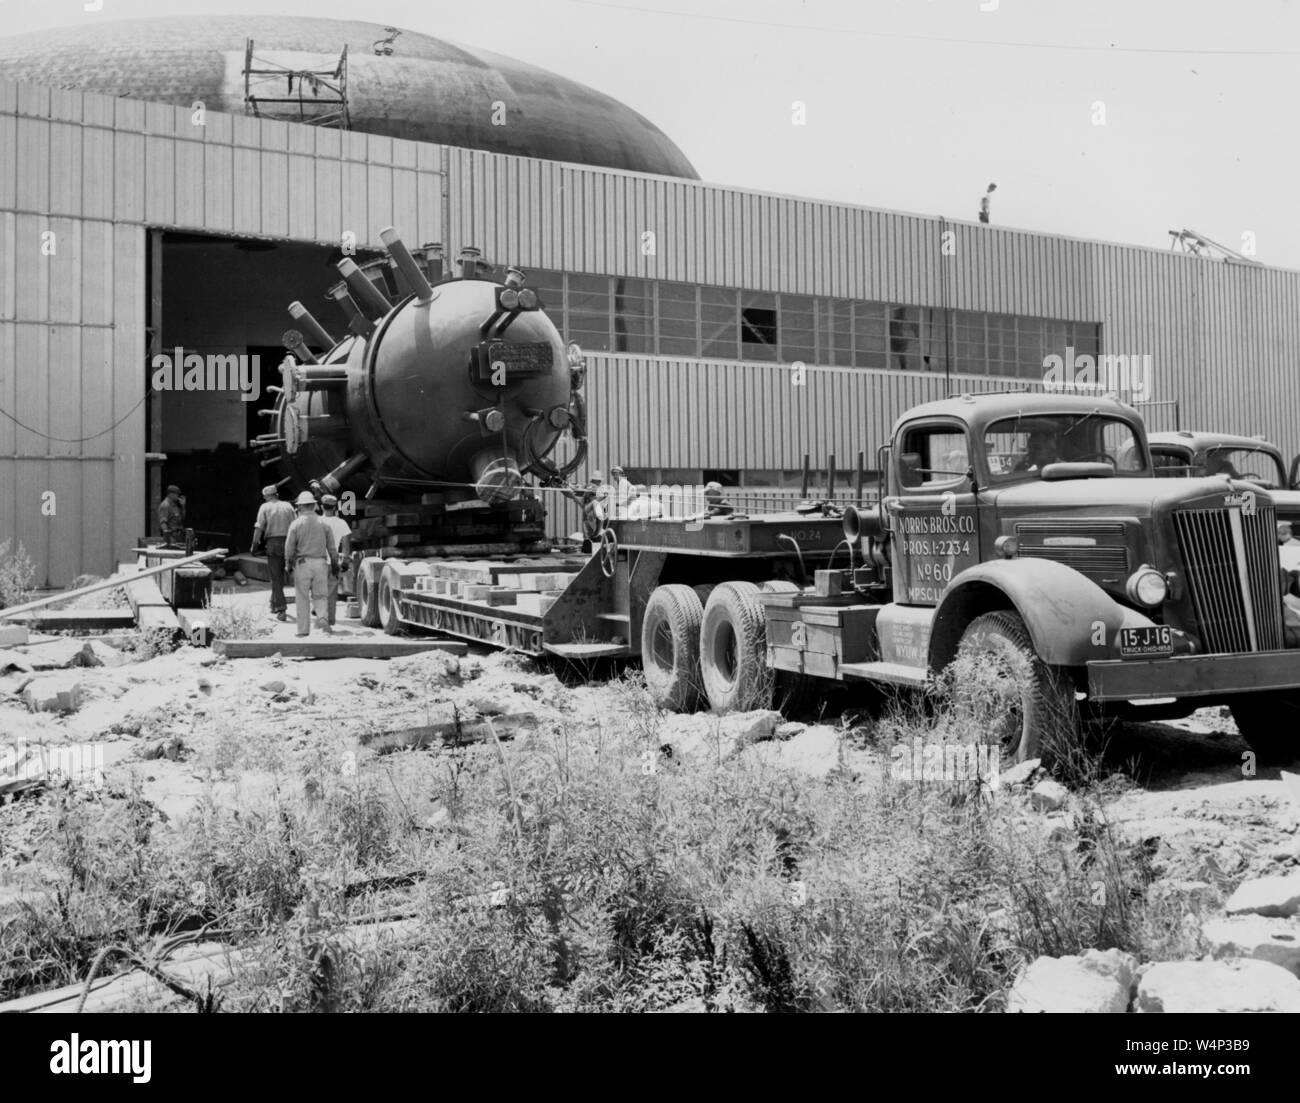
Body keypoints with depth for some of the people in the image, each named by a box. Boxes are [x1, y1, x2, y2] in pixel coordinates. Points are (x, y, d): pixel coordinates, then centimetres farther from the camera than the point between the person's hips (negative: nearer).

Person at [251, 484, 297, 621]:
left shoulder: (265, 507, 1)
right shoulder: (288, 506, 10)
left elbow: (259, 528, -6)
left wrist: (255, 545, -2)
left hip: (273, 542, -3)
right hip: (288, 542, 3)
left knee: (275, 576, -1)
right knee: (280, 575, 17)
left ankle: (281, 609, -10)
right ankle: (274, 605, 28)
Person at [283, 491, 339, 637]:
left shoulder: (296, 524, -3)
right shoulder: (323, 522, 3)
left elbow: (289, 548, -3)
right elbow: (332, 547, 5)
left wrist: (289, 562, 14)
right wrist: (335, 564, 16)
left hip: (302, 564, -2)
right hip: (321, 563, 2)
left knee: (303, 598, 5)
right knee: (320, 596, 10)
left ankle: (304, 629, 8)